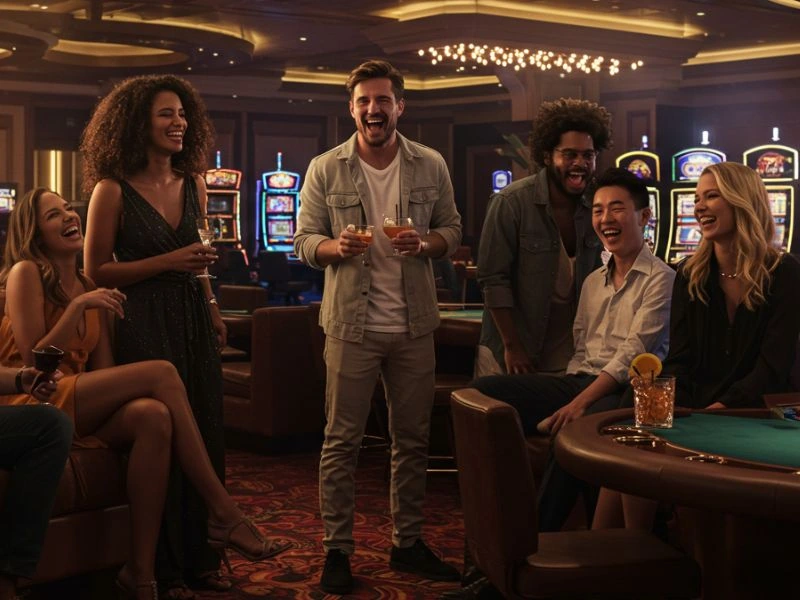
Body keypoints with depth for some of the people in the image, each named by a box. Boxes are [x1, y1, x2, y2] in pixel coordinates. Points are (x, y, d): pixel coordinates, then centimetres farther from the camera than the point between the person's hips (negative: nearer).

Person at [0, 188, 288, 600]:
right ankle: (224, 515, -22)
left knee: (153, 416, -30)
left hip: (79, 409, 6)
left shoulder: (89, 286, 18)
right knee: (161, 373, -24)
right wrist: (77, 307, -16)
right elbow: (33, 362, -10)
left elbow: (104, 371, 10)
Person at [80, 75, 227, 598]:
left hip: (194, 320, 6)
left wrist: (213, 309, 12)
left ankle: (200, 557, 21)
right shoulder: (113, 190, -8)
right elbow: (97, 271, -8)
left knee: (205, 436, 7)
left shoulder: (194, 184, 9)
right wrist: (168, 262, -16)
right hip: (144, 325, -5)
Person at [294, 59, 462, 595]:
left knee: (413, 438, 11)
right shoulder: (326, 170, -1)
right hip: (352, 325, -2)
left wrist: (426, 244, -14)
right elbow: (304, 240, 0)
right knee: (341, 441, 2)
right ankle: (337, 548, 12)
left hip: (414, 326, 2)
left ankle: (408, 542, 24)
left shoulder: (431, 166, 4)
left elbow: (453, 230, 8)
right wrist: (336, 247, -22)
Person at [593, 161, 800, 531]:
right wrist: (667, 404, -15)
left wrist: (721, 408, -20)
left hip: (753, 414, -4)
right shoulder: (691, 275, 13)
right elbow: (680, 358, 6)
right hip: (692, 405, 4)